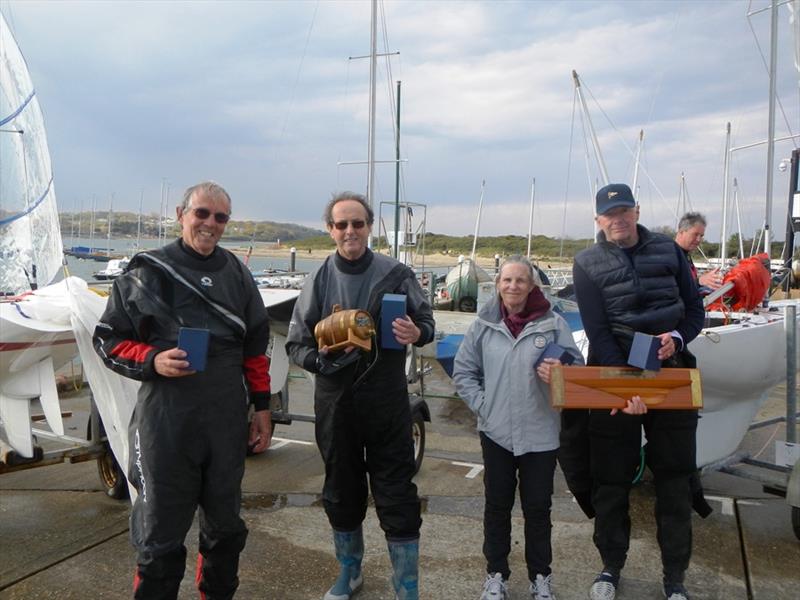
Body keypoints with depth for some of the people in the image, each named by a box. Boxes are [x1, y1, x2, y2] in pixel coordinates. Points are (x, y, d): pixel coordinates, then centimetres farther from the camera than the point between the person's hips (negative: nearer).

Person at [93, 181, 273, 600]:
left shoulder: (236, 274, 9)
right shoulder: (147, 272, -2)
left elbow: (255, 345, 13)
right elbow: (107, 338, 1)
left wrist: (262, 406, 10)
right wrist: (152, 361, -17)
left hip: (228, 420, 4)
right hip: (167, 420, -4)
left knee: (225, 525, 17)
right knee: (161, 534, 5)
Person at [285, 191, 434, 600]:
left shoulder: (395, 274, -3)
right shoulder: (319, 280, 3)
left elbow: (426, 320, 5)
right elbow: (295, 342, 6)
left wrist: (416, 333, -19)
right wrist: (318, 358, -16)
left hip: (387, 401, -2)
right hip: (335, 400, 3)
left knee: (397, 497, 2)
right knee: (341, 492, 17)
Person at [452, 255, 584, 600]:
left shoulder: (553, 324, -5)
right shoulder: (484, 324, 0)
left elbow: (577, 366, 1)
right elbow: (463, 371, 5)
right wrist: (480, 404, -4)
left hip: (540, 432, -1)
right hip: (495, 431, 1)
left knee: (538, 507, 12)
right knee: (497, 505, 14)